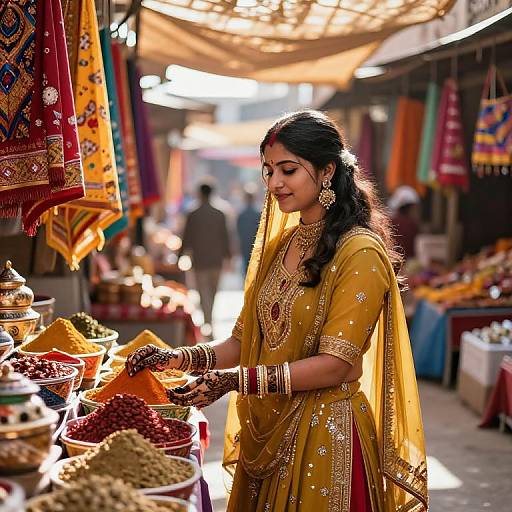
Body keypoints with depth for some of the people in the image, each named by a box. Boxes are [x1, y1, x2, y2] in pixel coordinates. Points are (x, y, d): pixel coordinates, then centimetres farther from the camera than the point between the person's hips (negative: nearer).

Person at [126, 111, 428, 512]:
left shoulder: (361, 253, -14)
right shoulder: (277, 245, 10)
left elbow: (335, 365, -20)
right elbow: (246, 341, 10)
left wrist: (234, 381, -25)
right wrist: (181, 358, -6)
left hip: (325, 434, -7)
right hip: (267, 431, 7)